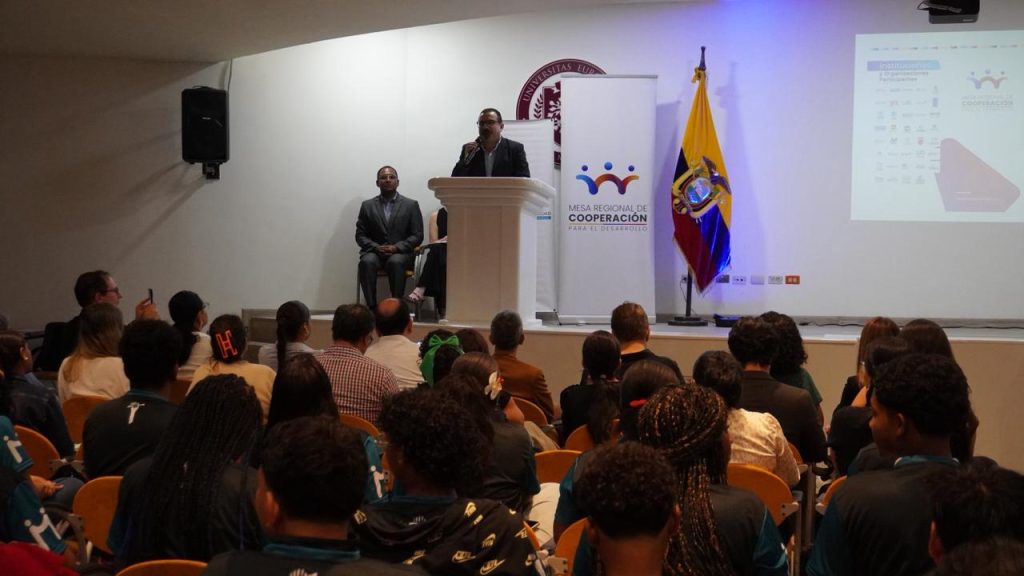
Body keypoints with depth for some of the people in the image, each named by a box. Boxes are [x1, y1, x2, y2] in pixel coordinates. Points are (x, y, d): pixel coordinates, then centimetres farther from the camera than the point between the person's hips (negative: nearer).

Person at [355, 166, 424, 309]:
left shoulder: (411, 205, 9)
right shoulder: (368, 206, 14)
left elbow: (417, 235, 4)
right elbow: (360, 235, 10)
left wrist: (396, 247, -12)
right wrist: (376, 247, -10)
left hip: (400, 253, -1)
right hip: (375, 252, 2)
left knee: (395, 262, -37)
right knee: (367, 262, -33)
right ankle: (371, 306, -29)